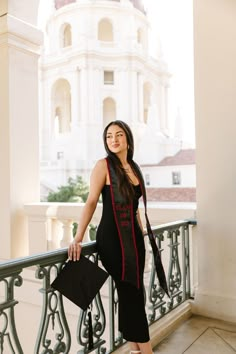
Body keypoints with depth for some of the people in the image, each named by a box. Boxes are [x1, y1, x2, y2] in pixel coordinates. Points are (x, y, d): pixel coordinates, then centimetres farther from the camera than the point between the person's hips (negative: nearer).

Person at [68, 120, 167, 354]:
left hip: (133, 236, 6)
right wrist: (78, 238, -21)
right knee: (131, 294, 0)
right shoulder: (104, 165, -7)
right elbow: (91, 202, -13)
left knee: (135, 293, 11)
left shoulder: (134, 167, 11)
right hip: (112, 237, -6)